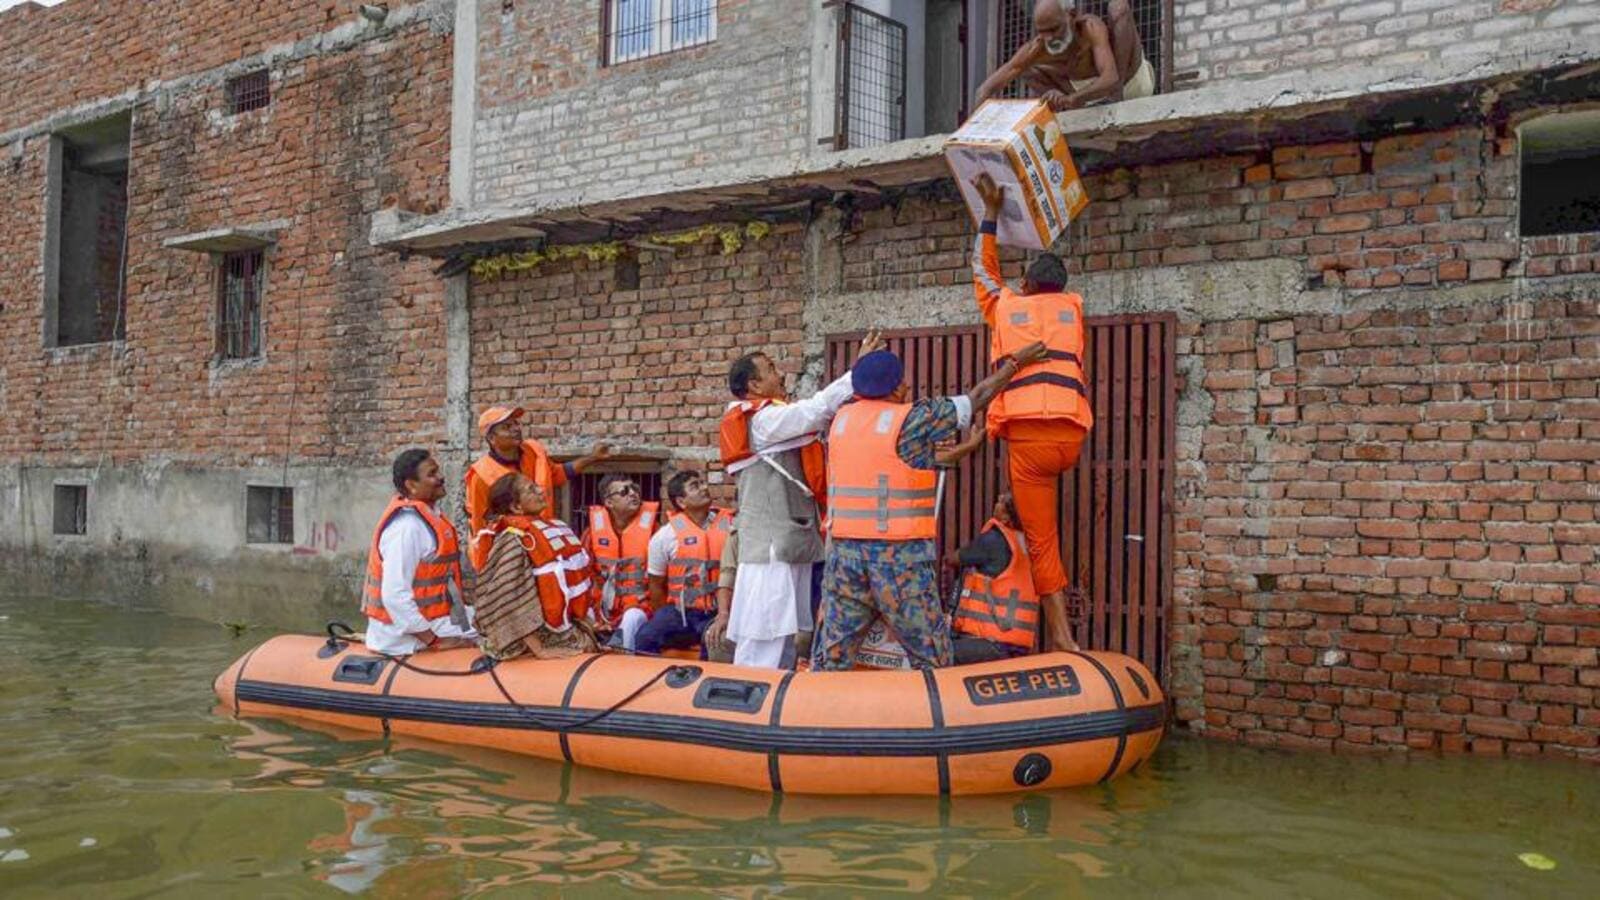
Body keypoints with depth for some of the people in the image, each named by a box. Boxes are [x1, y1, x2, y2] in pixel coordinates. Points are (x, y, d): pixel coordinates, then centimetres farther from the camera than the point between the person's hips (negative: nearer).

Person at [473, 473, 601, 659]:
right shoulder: (512, 541, -15)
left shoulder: (555, 526, 8)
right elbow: (514, 604, -21)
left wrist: (590, 623, 12)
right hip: (548, 641, -8)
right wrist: (540, 650, -23)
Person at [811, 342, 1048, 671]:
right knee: (931, 660, 6)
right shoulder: (913, 419, -5)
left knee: (830, 658, 9)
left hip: (844, 551, 5)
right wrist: (1014, 362, 18)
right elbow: (978, 397, 4)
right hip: (901, 557, -5)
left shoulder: (840, 420, 9)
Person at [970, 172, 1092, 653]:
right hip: (1071, 436, 2)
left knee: (1042, 542, 3)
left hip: (1027, 436, -2)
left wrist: (990, 213, 42)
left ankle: (1061, 636, -1)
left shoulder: (1005, 306, 17)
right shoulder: (1073, 307, 20)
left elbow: (983, 270, 37)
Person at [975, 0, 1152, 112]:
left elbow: (1110, 79, -50)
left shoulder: (1091, 27, -36)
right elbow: (987, 87, -26)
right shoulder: (1036, 49, -25)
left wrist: (1070, 99, -66)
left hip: (1131, 80, -5)